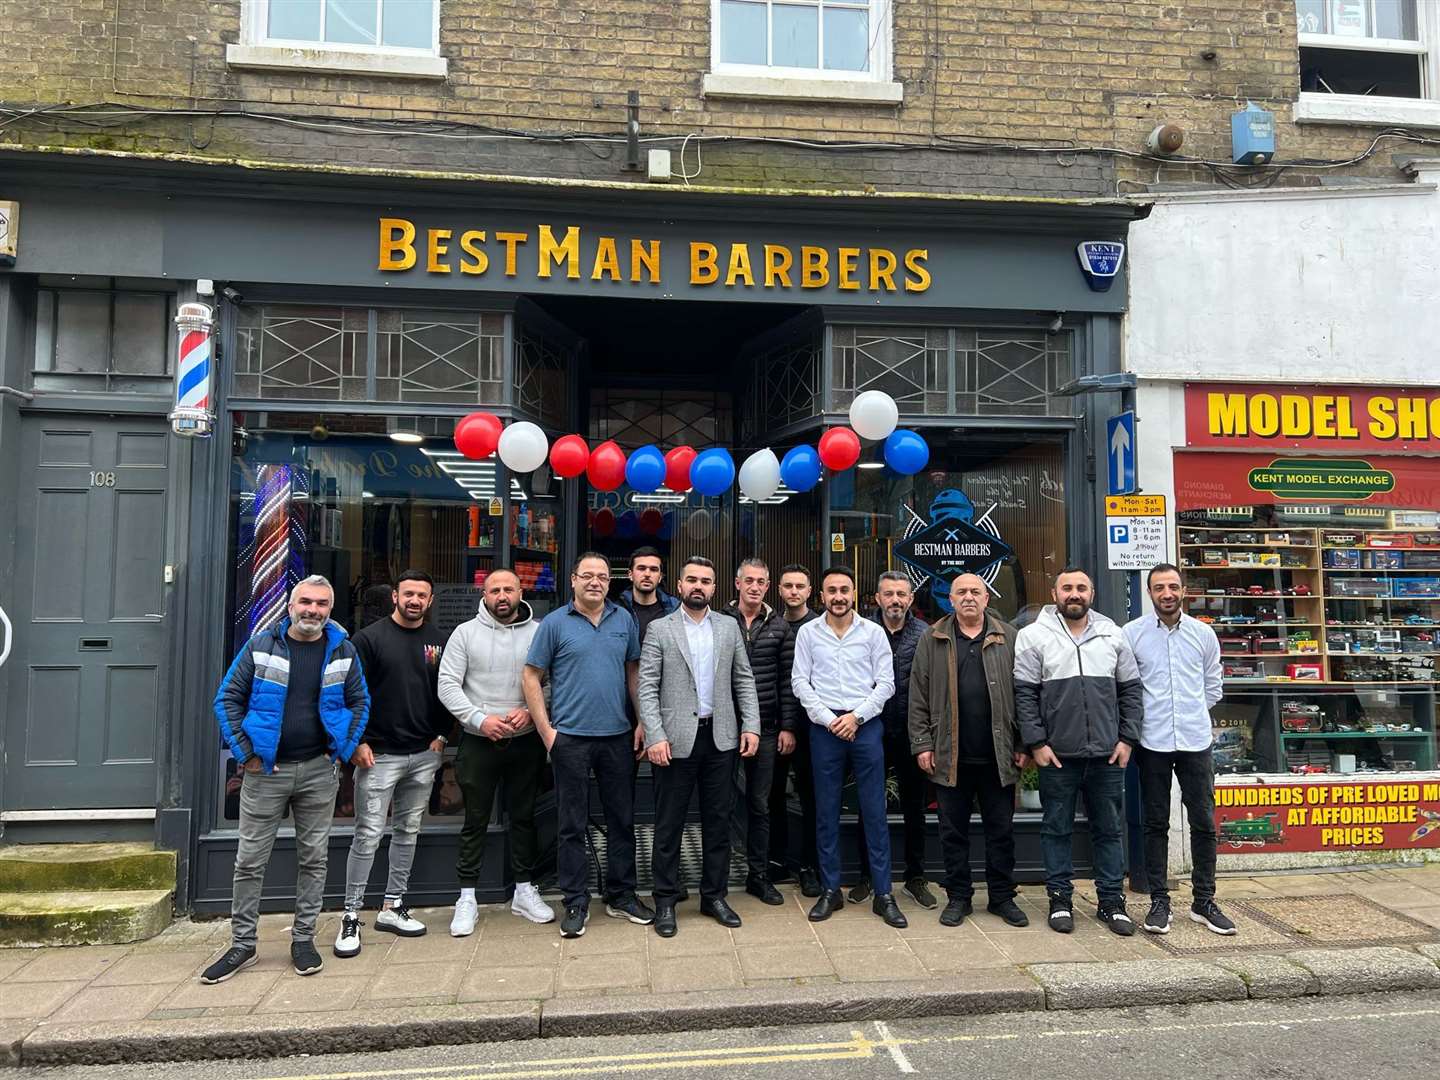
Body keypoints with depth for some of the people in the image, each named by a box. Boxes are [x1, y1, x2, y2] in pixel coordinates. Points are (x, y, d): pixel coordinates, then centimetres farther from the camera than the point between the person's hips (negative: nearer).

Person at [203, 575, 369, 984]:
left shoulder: (343, 651, 2)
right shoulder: (261, 646, -3)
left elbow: (359, 702, 10)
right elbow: (227, 699, 1)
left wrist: (347, 748, 0)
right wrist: (245, 752, -6)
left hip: (319, 770, 1)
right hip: (265, 770, -1)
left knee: (313, 858, 9)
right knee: (250, 860, 6)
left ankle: (303, 939, 23)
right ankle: (242, 944, 21)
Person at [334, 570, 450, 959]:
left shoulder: (439, 641, 8)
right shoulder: (370, 638, -4)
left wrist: (441, 736, 4)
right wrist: (358, 741, -10)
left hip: (424, 755, 5)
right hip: (379, 754, -5)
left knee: (408, 832, 12)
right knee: (368, 835, -4)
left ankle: (392, 907, 24)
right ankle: (350, 916, 7)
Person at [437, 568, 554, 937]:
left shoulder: (538, 632, 1)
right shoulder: (466, 633, -1)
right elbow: (448, 685, -5)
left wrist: (530, 712, -14)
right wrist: (480, 719, -15)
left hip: (526, 741, 1)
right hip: (479, 741, -1)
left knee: (524, 817, 12)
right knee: (475, 821, 7)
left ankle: (524, 891, 25)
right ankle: (467, 898, 19)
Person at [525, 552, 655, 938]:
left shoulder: (624, 620, 6)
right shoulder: (555, 623, -3)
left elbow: (633, 672, 10)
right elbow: (532, 677, -1)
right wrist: (546, 730, -7)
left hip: (618, 736, 3)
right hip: (570, 738, -3)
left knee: (622, 819, 11)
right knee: (572, 824, 5)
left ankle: (621, 895, 26)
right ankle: (575, 903, 18)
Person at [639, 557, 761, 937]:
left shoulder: (729, 627, 8)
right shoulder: (659, 629, -1)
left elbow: (744, 680, 9)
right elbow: (647, 687, -6)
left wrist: (751, 726, -1)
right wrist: (655, 736, -15)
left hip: (721, 738, 3)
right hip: (676, 740, -3)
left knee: (718, 821, 11)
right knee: (669, 824, 6)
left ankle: (714, 896, 25)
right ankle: (665, 901, 19)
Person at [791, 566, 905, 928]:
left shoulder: (873, 632, 3)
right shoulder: (808, 632, 4)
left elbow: (886, 683, 1)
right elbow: (801, 683, 1)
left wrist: (856, 716, -9)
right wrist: (829, 719, -8)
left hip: (866, 726, 0)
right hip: (824, 728, 1)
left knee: (875, 811, 2)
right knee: (826, 812, 7)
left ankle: (883, 894, 11)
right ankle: (830, 891, 18)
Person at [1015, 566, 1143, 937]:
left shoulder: (1112, 634, 8)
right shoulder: (1034, 636, -3)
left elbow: (1130, 688, 11)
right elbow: (1025, 693, -5)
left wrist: (1127, 738, 3)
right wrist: (1036, 743, -9)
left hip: (1107, 754, 3)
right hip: (1057, 754, -3)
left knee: (1109, 829, 12)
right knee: (1056, 829, 7)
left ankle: (1111, 901, 24)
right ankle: (1060, 899, 20)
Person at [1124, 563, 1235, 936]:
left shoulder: (1204, 634, 6)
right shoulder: (1132, 633, -2)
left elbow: (1213, 687, 15)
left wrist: (1191, 715, 9)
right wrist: (1145, 714, 1)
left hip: (1195, 740, 2)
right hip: (1152, 743, -2)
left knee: (1204, 823, 6)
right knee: (1156, 824, 6)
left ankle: (1204, 901, 20)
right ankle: (1159, 901, 16)